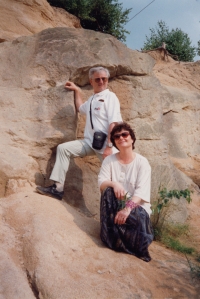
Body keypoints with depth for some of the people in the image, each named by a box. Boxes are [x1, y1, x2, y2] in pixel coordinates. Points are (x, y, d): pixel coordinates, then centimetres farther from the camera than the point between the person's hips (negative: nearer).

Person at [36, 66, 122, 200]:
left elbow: (114, 123, -16)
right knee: (63, 148, 1)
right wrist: (77, 90, 40)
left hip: (105, 144, -8)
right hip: (90, 142, 8)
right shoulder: (92, 99, 20)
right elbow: (80, 108, 42)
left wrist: (109, 146, -23)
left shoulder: (110, 96, -5)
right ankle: (58, 187, -1)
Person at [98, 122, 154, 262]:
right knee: (108, 190, -29)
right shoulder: (109, 160, 0)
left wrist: (128, 208, -37)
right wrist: (113, 183, -35)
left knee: (138, 216, -35)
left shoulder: (142, 162, -9)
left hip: (136, 204, -2)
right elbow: (101, 183, -12)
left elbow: (142, 191, -21)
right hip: (115, 204, 2)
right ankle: (112, 236, -21)